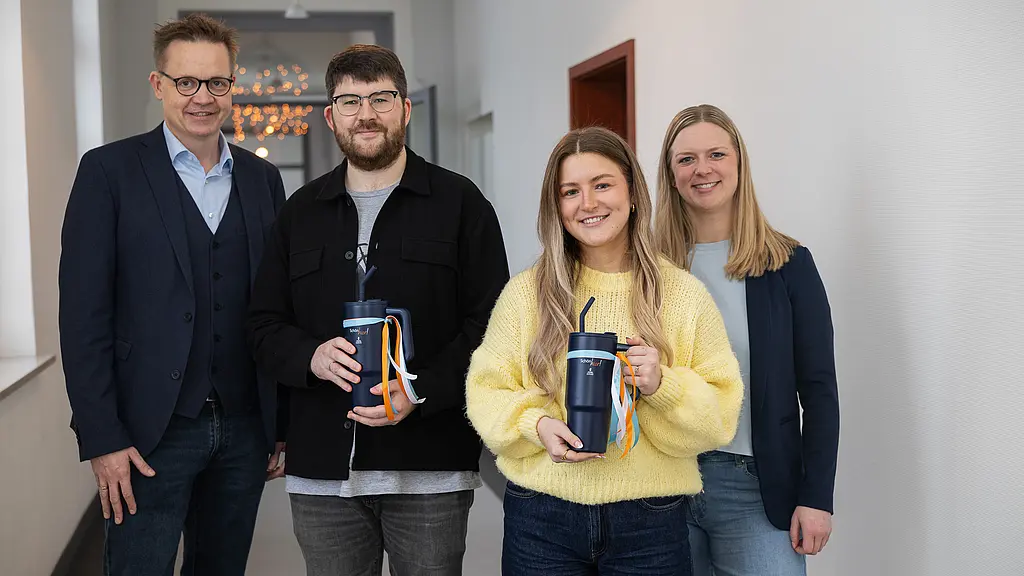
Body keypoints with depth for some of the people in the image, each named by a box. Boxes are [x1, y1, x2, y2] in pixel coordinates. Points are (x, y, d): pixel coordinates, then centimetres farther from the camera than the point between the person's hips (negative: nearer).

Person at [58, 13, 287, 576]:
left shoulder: (262, 178, 9)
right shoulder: (109, 170, -3)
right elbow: (84, 313, -7)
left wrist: (282, 423, 8)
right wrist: (101, 439, -11)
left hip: (244, 428, 4)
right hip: (150, 432, -4)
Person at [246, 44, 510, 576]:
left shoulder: (460, 203, 2)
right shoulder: (300, 213, 12)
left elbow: (490, 322, -3)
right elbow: (264, 326, 11)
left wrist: (421, 391, -16)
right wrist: (311, 356, -11)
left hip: (430, 470, -3)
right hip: (321, 472, 3)